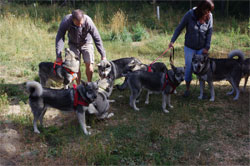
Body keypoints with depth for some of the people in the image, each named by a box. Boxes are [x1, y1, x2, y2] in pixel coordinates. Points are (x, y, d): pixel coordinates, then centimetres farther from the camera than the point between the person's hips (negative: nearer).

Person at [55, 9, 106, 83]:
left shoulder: (88, 21, -32)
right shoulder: (66, 21, -30)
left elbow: (97, 38, -24)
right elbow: (59, 38, -25)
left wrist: (103, 55, -22)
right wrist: (58, 56, -29)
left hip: (86, 43, -1)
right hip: (73, 44, 1)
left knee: (89, 64, -11)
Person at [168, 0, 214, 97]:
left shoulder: (209, 16, -11)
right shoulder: (190, 15, -17)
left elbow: (209, 32, -4)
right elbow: (179, 28, -9)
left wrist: (207, 47, -7)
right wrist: (172, 41, -14)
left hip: (202, 48, 1)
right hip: (189, 47, -1)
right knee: (188, 67, 4)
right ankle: (187, 89, 19)